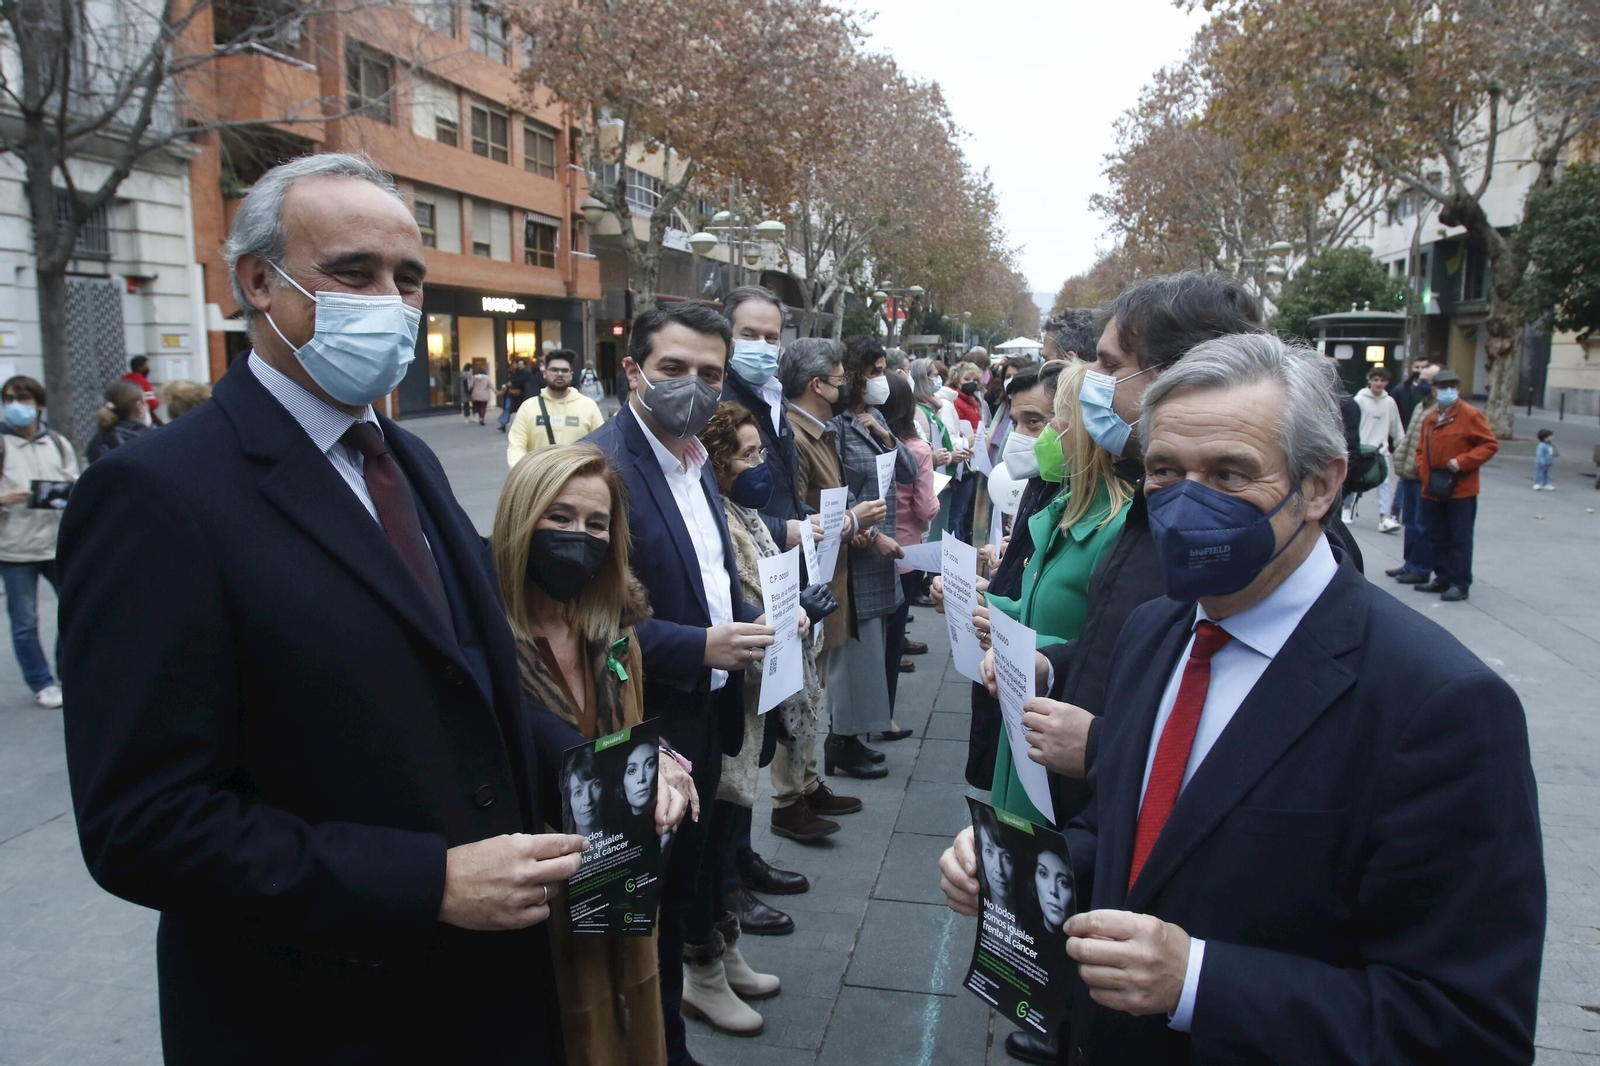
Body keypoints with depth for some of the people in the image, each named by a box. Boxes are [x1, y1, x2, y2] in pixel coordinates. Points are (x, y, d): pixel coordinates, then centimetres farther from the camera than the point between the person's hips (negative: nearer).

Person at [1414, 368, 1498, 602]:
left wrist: (1462, 461, -17)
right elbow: (1421, 449, 19)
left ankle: (1461, 584, 4)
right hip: (1433, 491, 6)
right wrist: (1422, 471, 3)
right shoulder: (1430, 418, 12)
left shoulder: (1470, 415, -6)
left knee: (1460, 539, -1)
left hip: (1461, 490, -6)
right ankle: (1443, 579, 23)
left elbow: (1491, 444, -8)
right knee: (1439, 538, 13)